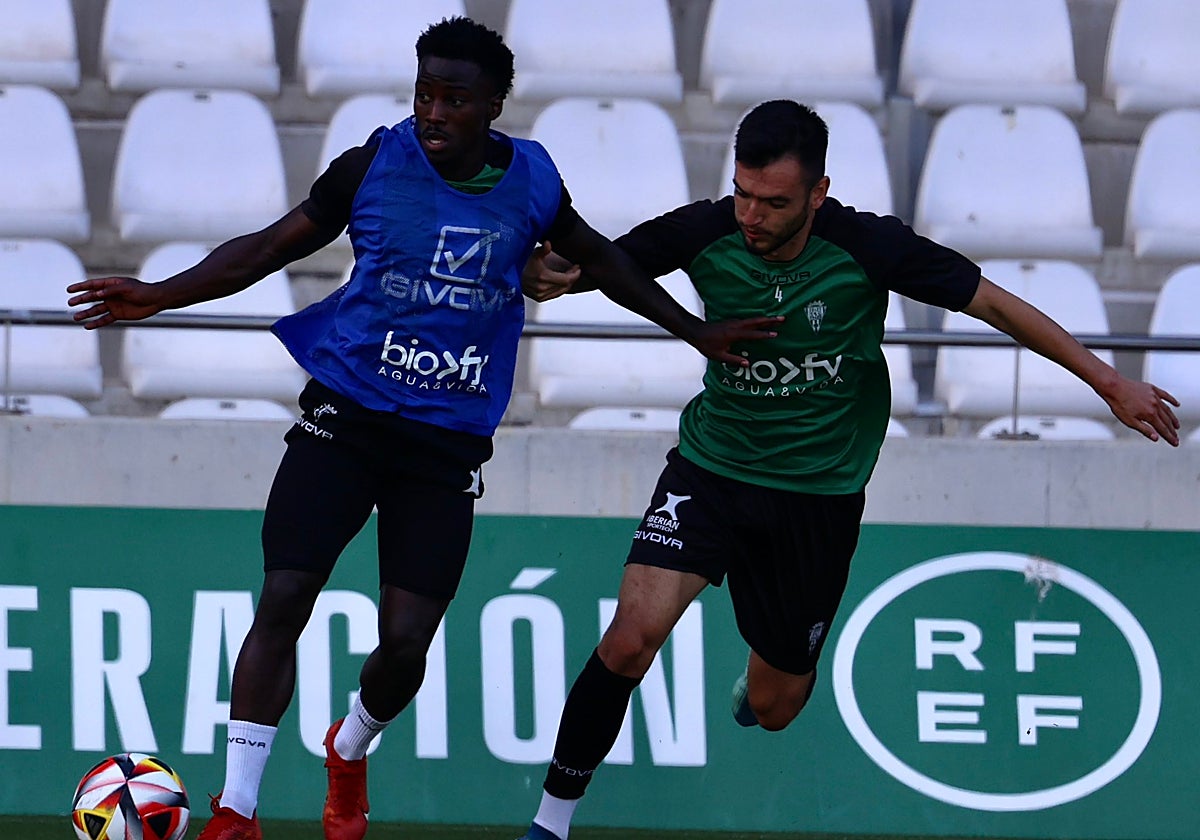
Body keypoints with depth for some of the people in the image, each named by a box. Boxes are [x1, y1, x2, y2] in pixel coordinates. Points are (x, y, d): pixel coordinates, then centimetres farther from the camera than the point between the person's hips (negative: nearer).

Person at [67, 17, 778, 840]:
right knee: (283, 600, -15)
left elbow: (601, 259, 19)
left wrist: (696, 331, 25)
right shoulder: (374, 165, -5)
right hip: (346, 418, -1)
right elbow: (274, 245, 3)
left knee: (407, 642, -4)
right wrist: (161, 295, -8)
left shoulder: (532, 182, 0)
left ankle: (351, 751, 31)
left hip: (450, 441, 1)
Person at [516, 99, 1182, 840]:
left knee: (772, 709, 9)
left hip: (818, 493, 0)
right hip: (712, 465, 0)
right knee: (632, 637, -23)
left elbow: (995, 304, -9)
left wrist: (1109, 382, -7)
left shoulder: (867, 249, -20)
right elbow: (598, 265, 0)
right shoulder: (705, 234, -16)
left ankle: (763, 678, 50)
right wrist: (551, 272, -25)